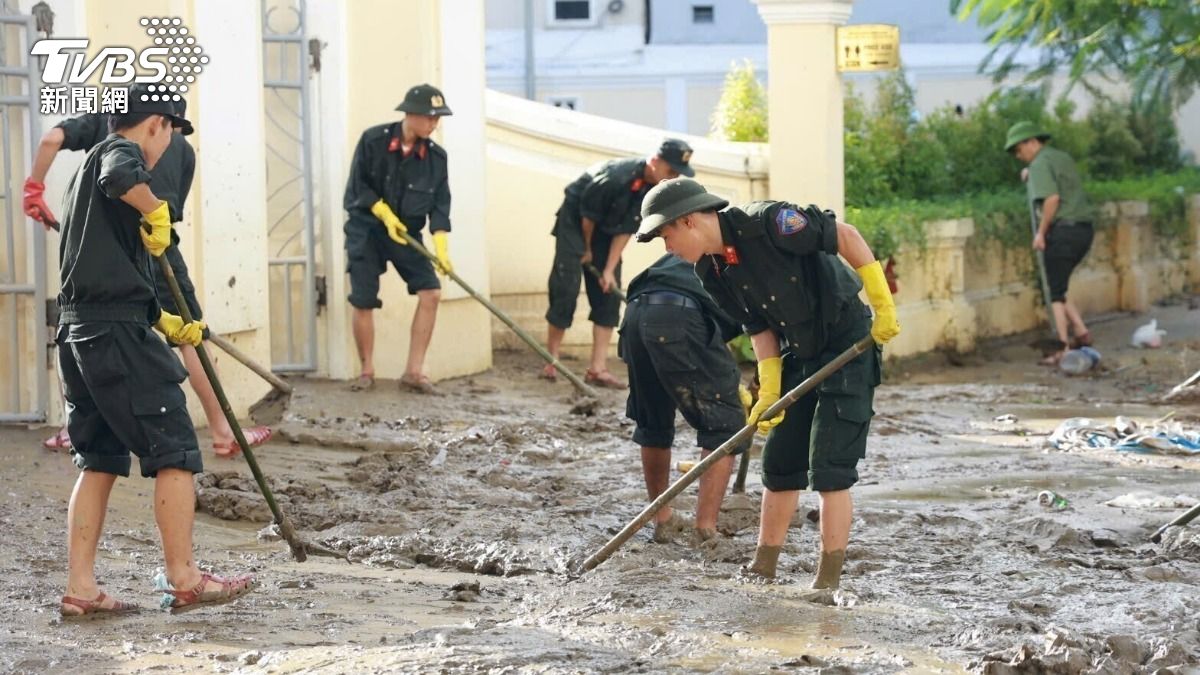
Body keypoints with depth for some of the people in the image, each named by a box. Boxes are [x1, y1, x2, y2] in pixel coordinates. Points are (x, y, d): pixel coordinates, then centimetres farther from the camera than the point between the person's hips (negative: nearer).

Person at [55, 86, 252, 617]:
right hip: (118, 333, -9)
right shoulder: (121, 151, -3)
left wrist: (166, 323, 31)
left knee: (99, 459, 12)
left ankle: (80, 589, 8)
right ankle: (184, 579, 2)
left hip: (78, 332, 10)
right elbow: (119, 179, -32)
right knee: (174, 451, -1)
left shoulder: (90, 166, 25)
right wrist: (158, 215, -17)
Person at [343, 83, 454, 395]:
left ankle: (414, 372, -5)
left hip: (406, 233, 3)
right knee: (363, 301, -5)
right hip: (366, 229, -3)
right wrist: (385, 214, -16)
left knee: (431, 292, -12)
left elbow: (439, 204, -5)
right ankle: (366, 371, 14)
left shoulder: (436, 156, -6)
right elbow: (358, 186, -8)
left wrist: (441, 247, -15)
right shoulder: (373, 140, -13)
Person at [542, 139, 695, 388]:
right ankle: (551, 362, -1)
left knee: (609, 294, -1)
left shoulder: (655, 189, -13)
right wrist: (587, 250, -6)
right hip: (575, 221, -7)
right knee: (566, 289, -11)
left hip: (605, 229, 7)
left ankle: (598, 368, -3)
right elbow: (587, 214, -21)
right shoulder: (617, 177, -35)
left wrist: (609, 269, -11)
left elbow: (626, 230, -8)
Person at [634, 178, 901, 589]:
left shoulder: (767, 223, -25)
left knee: (830, 469, -10)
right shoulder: (712, 273, -1)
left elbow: (845, 236, -20)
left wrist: (883, 306, -20)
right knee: (779, 463, 11)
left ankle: (828, 581, -6)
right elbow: (759, 328, 4)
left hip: (848, 346, -8)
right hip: (798, 355, 8)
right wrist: (768, 393, -5)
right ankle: (762, 570, 21)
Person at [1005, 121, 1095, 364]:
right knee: (1058, 286, 18)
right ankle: (1081, 332, 11)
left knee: (1056, 291, -2)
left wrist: (1041, 232, -13)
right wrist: (1031, 181, 22)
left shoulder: (1040, 164, -8)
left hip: (1063, 229, -9)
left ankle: (1064, 348, -4)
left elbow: (1052, 198, -20)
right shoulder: (1063, 158, 19)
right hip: (1084, 228, 9)